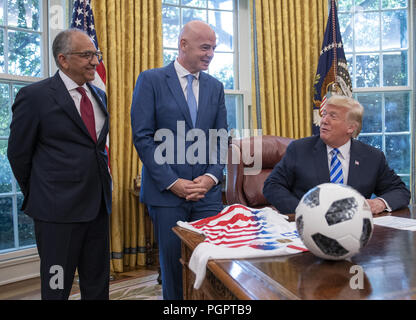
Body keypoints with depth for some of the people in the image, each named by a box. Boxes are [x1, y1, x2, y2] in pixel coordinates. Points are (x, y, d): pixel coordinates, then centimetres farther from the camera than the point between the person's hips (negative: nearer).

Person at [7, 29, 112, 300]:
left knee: (98, 285, 16)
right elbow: (18, 154, -3)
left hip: (98, 204, 6)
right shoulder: (34, 96, -9)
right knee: (57, 287, 9)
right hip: (58, 207, -5)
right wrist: (37, 197, 5)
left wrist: (103, 184, 9)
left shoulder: (99, 95, 10)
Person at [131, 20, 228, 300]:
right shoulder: (151, 80, -1)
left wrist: (212, 176, -7)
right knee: (173, 264, 8)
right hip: (167, 192, -3)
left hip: (208, 191, 3)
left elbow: (221, 139, 10)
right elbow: (142, 137, -7)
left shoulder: (215, 87, 12)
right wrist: (172, 182, -13)